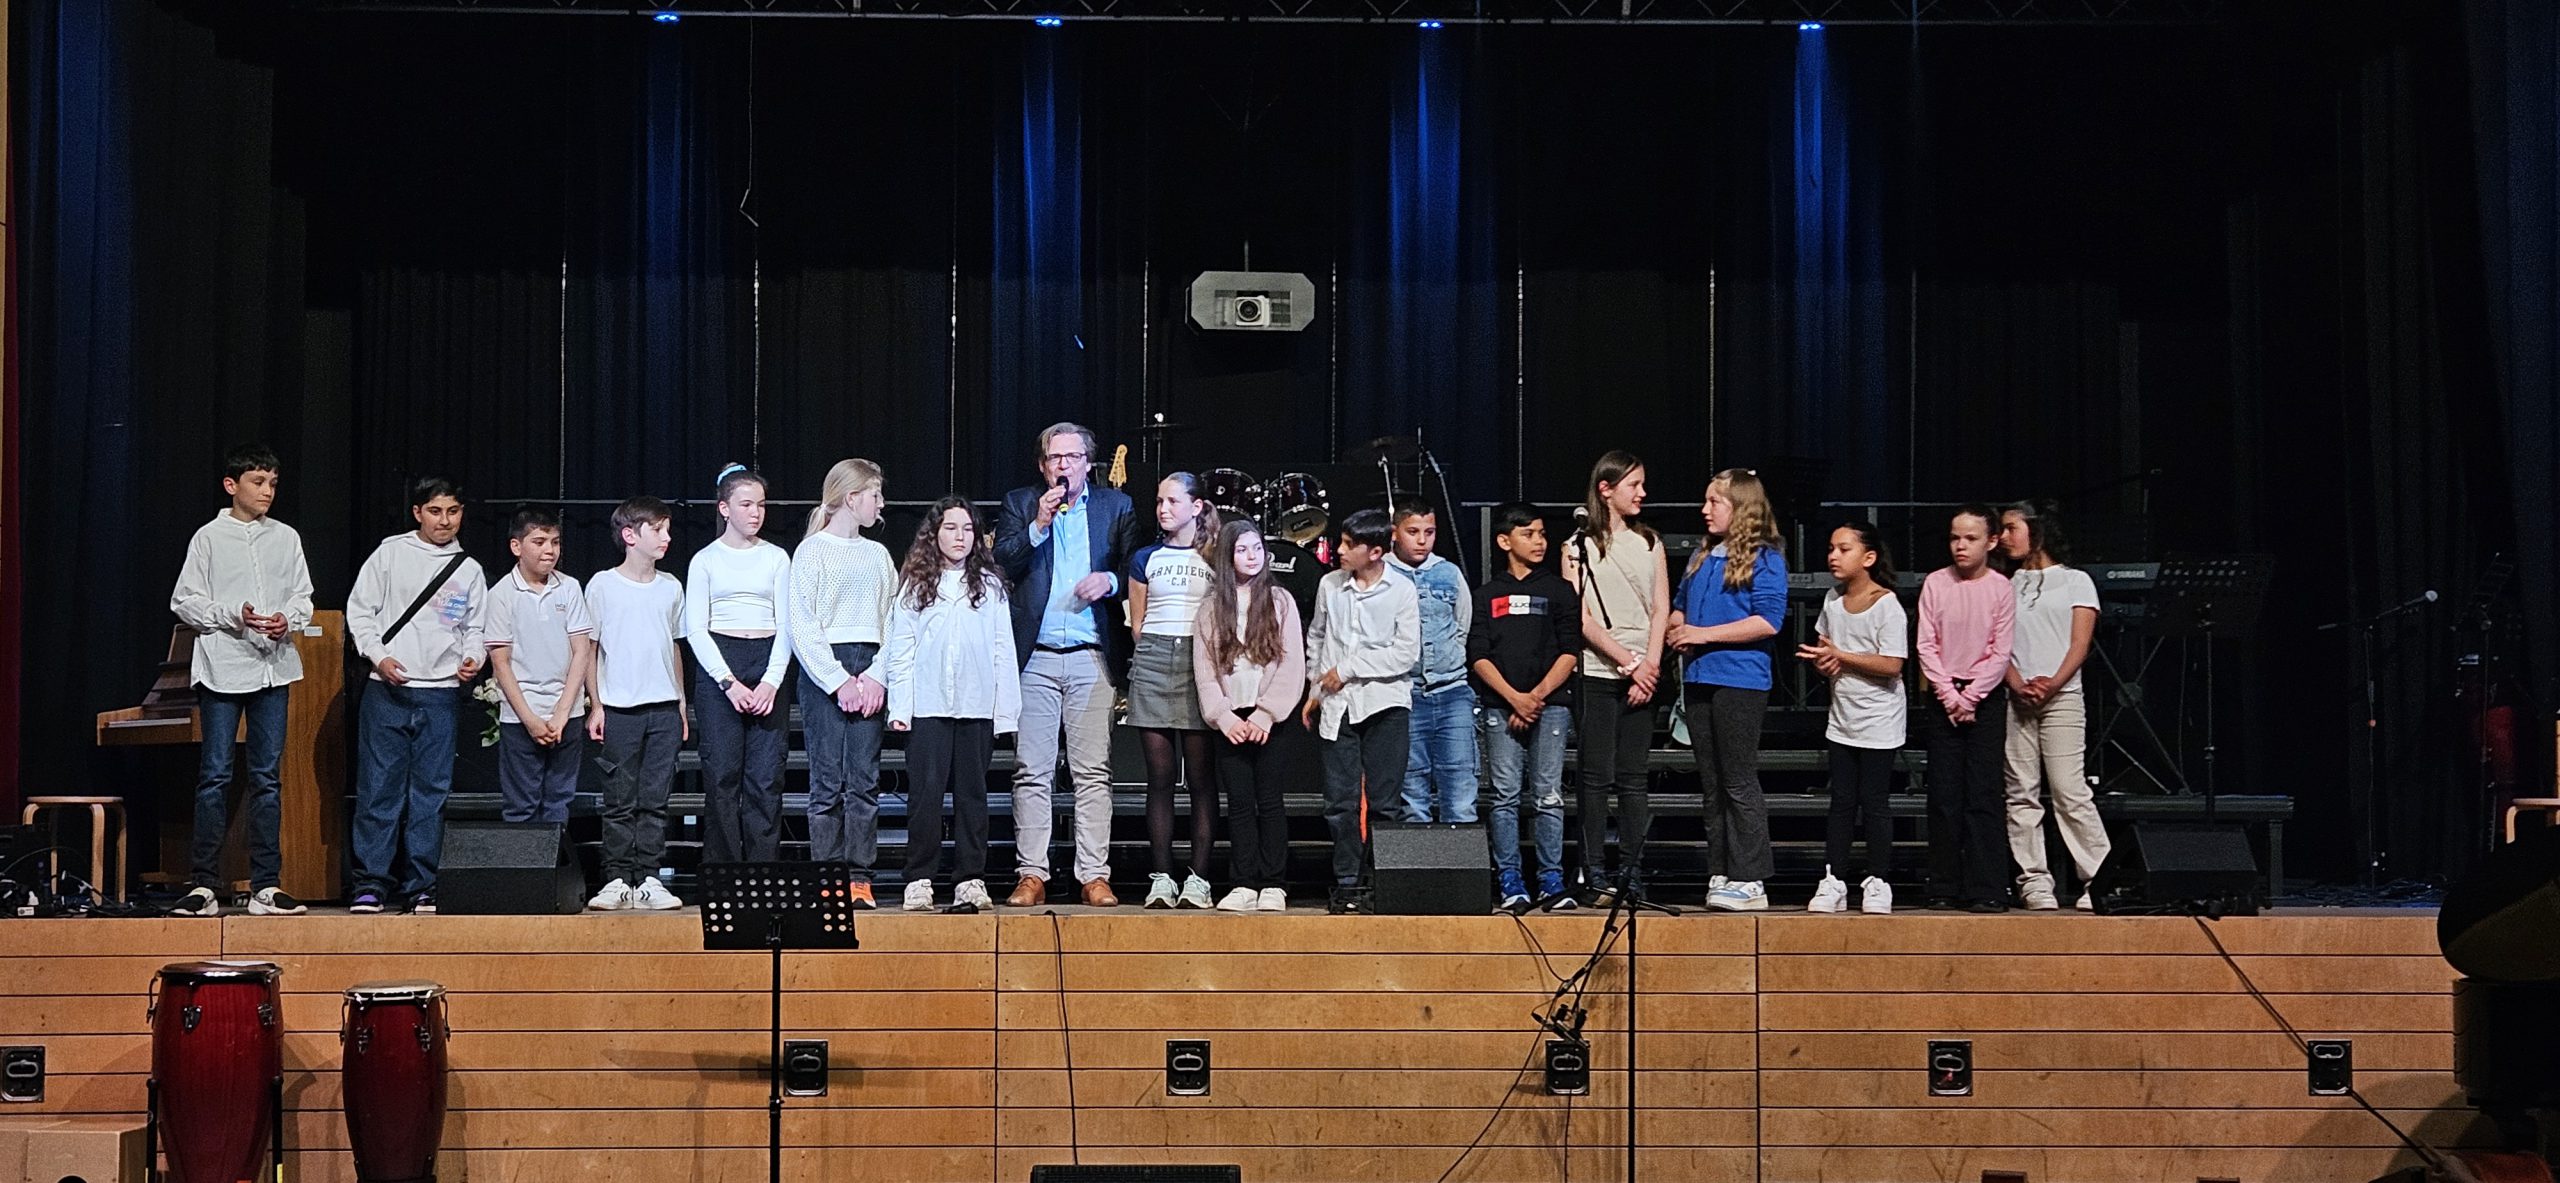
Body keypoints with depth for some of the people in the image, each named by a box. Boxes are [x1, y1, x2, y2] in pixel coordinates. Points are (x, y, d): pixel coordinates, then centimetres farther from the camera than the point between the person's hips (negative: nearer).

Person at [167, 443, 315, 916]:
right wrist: (233, 615, -14)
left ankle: (266, 886, 9)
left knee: (266, 778, 5)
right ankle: (203, 884, 1)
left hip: (273, 667, 3)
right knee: (215, 776, -4)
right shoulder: (209, 537, 1)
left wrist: (288, 620, -9)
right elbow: (184, 602, 0)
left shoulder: (287, 538, 10)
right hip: (222, 669, -3)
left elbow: (304, 598, 12)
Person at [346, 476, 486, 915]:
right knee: (379, 788, -2)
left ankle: (422, 887, 8)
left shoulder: (469, 570, 11)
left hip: (441, 694, 2)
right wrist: (378, 656, -8)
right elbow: (359, 609, 4)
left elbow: (476, 628, 14)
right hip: (387, 690, -2)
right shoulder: (391, 553, 4)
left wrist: (473, 658, -6)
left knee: (431, 794, 3)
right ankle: (371, 883, 4)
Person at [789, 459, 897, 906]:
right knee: (827, 781, -4)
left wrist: (877, 676, -5)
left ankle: (859, 877, 1)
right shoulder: (812, 550, 2)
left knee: (865, 780, -1)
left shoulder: (878, 554, 16)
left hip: (869, 672, 4)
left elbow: (892, 623, 10)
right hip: (823, 670, -4)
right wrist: (839, 681, -12)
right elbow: (802, 627, -5)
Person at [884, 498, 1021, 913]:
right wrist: (899, 707, -4)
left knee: (972, 792, 5)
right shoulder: (916, 585, 8)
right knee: (925, 791, -3)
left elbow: (1003, 651, 7)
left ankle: (971, 880, 8)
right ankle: (920, 880, 2)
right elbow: (901, 650, 4)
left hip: (977, 707, 1)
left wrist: (1006, 708, 0)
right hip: (928, 706, -1)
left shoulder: (989, 585, 10)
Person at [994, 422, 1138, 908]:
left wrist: (1109, 580, -11)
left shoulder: (1115, 506, 12)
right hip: (1035, 656, 0)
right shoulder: (1020, 504, 11)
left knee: (1094, 772, -1)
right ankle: (1032, 874, 5)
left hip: (1092, 658, 0)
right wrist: (1038, 525, -11)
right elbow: (1000, 564, -1)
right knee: (1031, 772, 0)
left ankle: (1095, 876, 2)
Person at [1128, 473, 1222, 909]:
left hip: (1202, 661, -2)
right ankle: (1161, 877, 2)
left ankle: (1197, 878, -3)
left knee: (1201, 777, -4)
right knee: (1160, 777, 1)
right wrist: (1149, 656, 5)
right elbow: (1137, 622, 16)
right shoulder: (1144, 558, 15)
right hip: (1153, 660, 2)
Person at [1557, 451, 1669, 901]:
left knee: (1634, 776, 3)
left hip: (1642, 676, 3)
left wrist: (1649, 667, -5)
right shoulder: (1579, 547, 3)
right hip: (1597, 674, -3)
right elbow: (1583, 620, -4)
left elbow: (1661, 610, 8)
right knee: (1596, 776, -2)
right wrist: (1628, 662, -10)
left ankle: (1632, 870, 7)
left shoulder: (1649, 542, 14)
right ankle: (1594, 871, 3)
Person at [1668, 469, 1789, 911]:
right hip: (1699, 679, 8)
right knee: (1712, 785, 11)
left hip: (1740, 680, -8)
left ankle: (1749, 882, -4)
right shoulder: (1700, 558, 17)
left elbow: (1769, 620, -16)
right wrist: (1677, 631, 1)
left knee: (1739, 783, -7)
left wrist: (1706, 634, -17)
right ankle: (1720, 875, 17)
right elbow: (1680, 607, 25)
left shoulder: (1764, 559, -6)